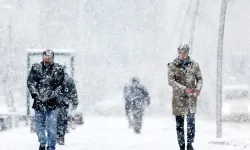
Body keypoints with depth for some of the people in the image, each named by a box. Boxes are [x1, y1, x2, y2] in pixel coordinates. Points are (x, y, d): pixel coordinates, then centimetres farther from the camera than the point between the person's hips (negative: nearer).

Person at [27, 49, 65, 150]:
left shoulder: (58, 69, -1)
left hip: (52, 103, -2)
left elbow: (60, 85, -2)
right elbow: (30, 81, 2)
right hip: (38, 102, 2)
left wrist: (52, 96, -13)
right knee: (39, 126, 13)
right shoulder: (36, 67, 3)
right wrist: (35, 94, -11)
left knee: (51, 128, -4)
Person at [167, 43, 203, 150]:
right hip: (178, 98, -1)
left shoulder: (194, 64, 6)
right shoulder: (173, 65, -1)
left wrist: (198, 88, -12)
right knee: (179, 123, 2)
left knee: (191, 121, -7)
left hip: (191, 97, 1)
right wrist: (184, 89, -20)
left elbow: (199, 78, 10)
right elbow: (171, 81, -9)